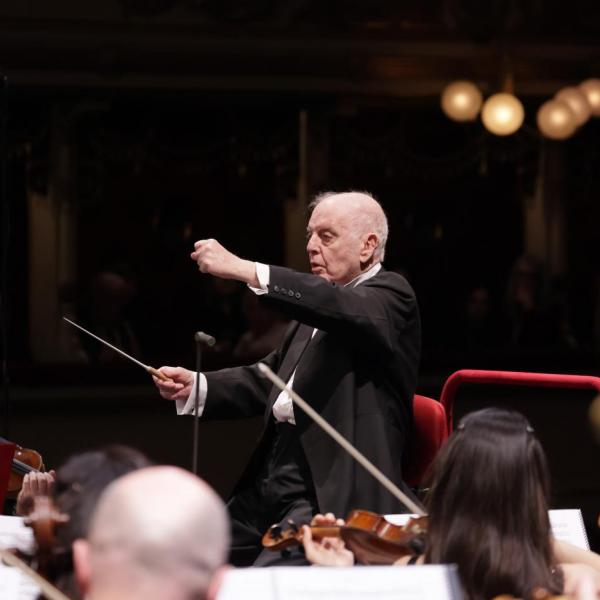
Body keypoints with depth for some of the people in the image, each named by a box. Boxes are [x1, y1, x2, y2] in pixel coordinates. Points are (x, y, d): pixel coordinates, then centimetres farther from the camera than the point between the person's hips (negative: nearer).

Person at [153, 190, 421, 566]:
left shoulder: (391, 296, -3)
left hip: (332, 494, -8)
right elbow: (266, 380, 21)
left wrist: (245, 271, -32)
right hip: (267, 487, 8)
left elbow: (347, 308, -25)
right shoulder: (318, 302, 22)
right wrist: (195, 387, 2)